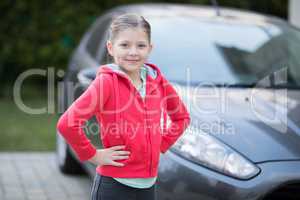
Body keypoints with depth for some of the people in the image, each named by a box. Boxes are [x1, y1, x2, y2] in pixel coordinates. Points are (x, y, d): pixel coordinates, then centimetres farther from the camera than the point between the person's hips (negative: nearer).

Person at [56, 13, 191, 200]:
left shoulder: (157, 81, 3)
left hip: (149, 184, 6)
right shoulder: (106, 81, -13)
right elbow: (67, 123, -23)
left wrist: (162, 144, 7)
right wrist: (93, 155, -14)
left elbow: (182, 116, 20)